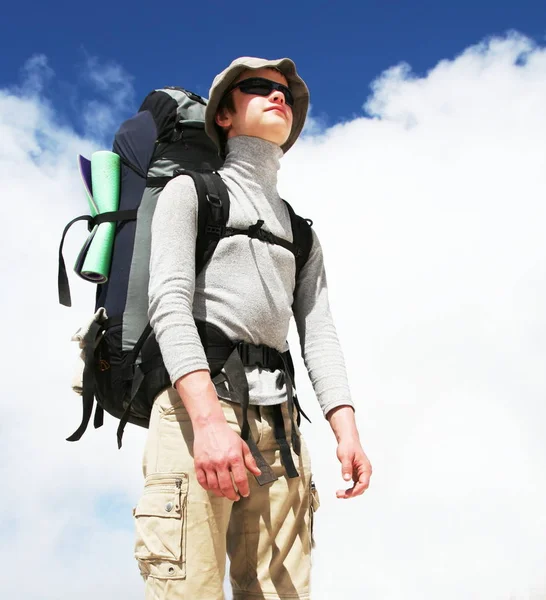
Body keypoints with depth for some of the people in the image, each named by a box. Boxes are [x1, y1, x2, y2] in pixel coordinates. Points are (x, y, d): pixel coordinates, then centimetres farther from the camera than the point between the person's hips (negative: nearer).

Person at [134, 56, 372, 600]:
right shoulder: (190, 189, 12)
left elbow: (318, 332, 16)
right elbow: (169, 301, -5)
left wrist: (347, 431, -1)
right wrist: (209, 418, -21)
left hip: (276, 420, 5)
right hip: (197, 401, -5)